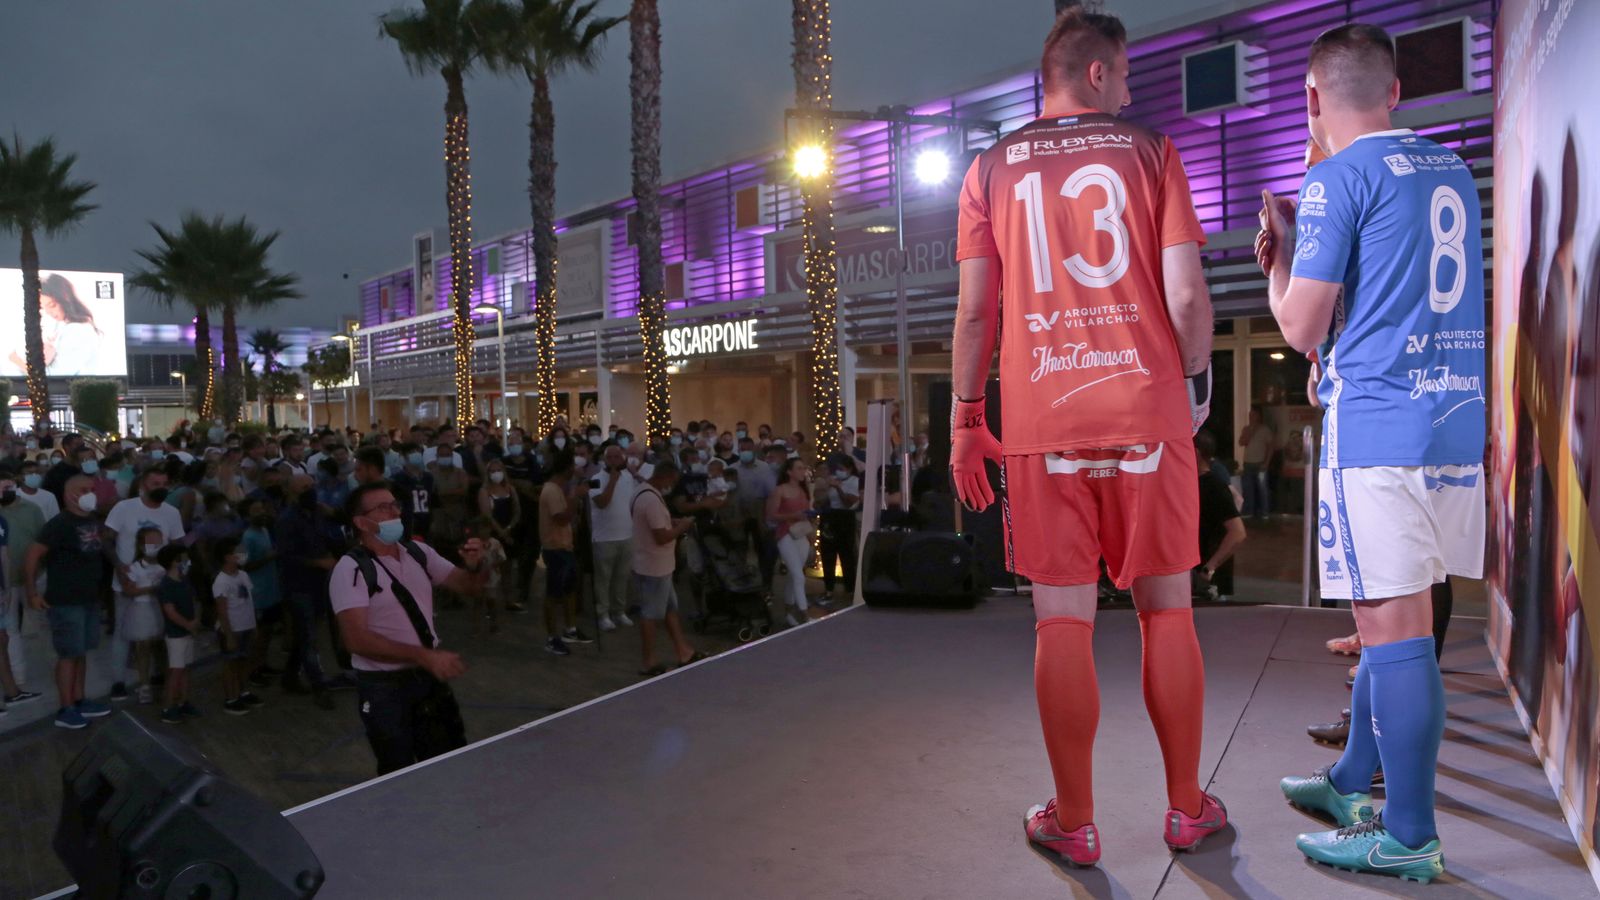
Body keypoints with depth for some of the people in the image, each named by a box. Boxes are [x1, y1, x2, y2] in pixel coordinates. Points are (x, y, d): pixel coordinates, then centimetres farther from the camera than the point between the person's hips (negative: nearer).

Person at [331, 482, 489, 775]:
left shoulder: (420, 553, 2)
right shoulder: (351, 569, -16)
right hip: (384, 688, -6)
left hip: (431, 677, 6)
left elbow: (468, 585, 9)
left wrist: (475, 566, -16)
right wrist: (425, 655, -31)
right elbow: (357, 639, -25)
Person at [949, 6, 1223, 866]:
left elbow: (975, 310, 1)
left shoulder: (992, 169, 8)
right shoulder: (1151, 153, 6)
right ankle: (1186, 807, 23)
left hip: (1042, 425, 0)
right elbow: (1186, 294, -3)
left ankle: (1073, 822, 13)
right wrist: (1197, 382, 12)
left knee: (1063, 622, 4)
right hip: (1149, 415, 0)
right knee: (1166, 610, 11)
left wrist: (964, 422, 7)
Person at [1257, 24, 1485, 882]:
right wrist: (1302, 246, 24)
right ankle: (1352, 784, 31)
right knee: (1395, 618, 16)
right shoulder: (1450, 169, 17)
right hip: (1457, 425, 8)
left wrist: (1278, 259, 11)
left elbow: (1301, 328, -8)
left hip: (1378, 431, -8)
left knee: (1393, 626, -3)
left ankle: (1409, 837, 6)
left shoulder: (1336, 180, -7)